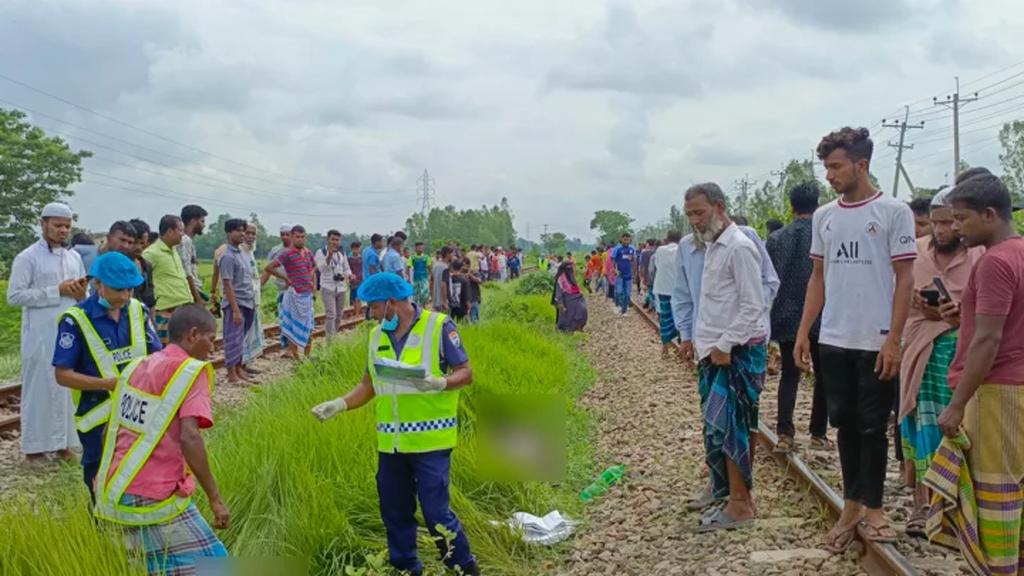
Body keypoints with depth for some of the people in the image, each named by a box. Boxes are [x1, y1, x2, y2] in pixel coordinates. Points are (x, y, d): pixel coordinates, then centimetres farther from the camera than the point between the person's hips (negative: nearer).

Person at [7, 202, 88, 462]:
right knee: (40, 387, 1)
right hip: (41, 335, -5)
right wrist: (56, 291, -16)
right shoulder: (27, 258, -5)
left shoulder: (74, 257, 12)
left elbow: (83, 295, 19)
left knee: (69, 386, 7)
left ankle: (63, 441, 18)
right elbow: (14, 296, -12)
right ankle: (35, 445, 11)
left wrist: (82, 294, -6)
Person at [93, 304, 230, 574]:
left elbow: (111, 428, 18)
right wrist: (215, 499, -19)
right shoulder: (191, 370, -11)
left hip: (118, 490, 9)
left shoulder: (137, 366, 12)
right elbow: (189, 438, -22)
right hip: (156, 499, -8)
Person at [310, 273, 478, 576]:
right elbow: (369, 384, 14)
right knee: (395, 513, 13)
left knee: (436, 512, -4)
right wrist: (340, 404, -1)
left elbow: (466, 373, -7)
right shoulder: (376, 335, 9)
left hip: (430, 440, -6)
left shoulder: (439, 326, -8)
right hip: (391, 442, 6)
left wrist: (439, 383, -25)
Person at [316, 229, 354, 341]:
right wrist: (330, 255, -28)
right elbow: (322, 268, -18)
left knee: (339, 315, 11)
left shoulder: (342, 253, 11)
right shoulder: (321, 252, -4)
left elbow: (346, 268, 19)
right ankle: (330, 340, -12)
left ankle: (334, 336, 25)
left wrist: (349, 275, -4)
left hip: (342, 288, 6)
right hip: (328, 288, -6)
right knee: (331, 314, -14)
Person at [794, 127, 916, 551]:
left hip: (876, 343, -4)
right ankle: (851, 507, 22)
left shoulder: (894, 212, -6)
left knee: (872, 428, 4)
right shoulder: (823, 217, 8)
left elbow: (905, 280, -7)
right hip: (833, 341, 4)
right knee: (845, 424, 11)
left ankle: (873, 509, 18)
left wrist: (893, 340, -13)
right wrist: (803, 332, 6)